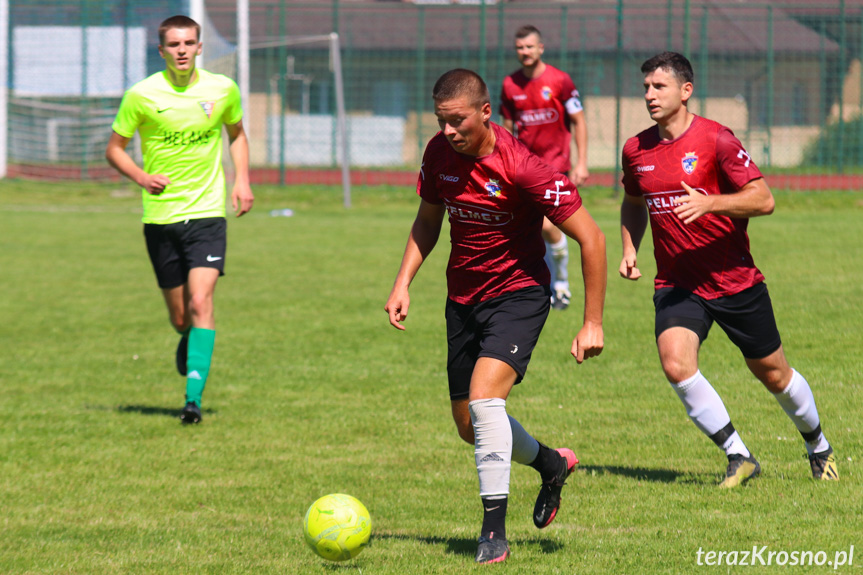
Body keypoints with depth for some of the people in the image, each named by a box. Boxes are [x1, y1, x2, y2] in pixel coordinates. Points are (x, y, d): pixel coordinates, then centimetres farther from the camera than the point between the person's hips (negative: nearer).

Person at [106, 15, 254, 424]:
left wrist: (242, 179, 6)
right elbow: (114, 149, 4)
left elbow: (236, 133, 21)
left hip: (207, 211, 0)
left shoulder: (222, 90, 1)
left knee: (201, 302, -18)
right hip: (161, 217, 0)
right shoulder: (143, 95, -5)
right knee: (179, 317, 7)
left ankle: (194, 397, -19)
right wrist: (140, 176, -15)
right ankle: (188, 342, 44)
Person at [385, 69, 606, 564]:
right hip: (463, 296, 7)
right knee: (469, 424, 12)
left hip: (518, 293, -7)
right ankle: (551, 464, 41)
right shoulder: (439, 153, -6)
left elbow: (591, 238, -19)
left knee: (484, 396, -27)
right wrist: (404, 283, 1)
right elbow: (428, 221, 14)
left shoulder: (522, 167, -24)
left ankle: (495, 531, -19)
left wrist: (594, 323, -18)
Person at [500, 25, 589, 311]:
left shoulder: (559, 80, -8)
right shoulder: (510, 85, 4)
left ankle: (562, 281, 4)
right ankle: (551, 288, 15)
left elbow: (579, 122, -3)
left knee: (548, 225, -17)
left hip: (556, 163, -4)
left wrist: (581, 163, -8)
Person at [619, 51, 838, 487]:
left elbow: (764, 199, -16)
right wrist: (629, 249, 7)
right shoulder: (636, 150, 4)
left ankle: (818, 446, 36)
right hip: (676, 284, 3)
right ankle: (738, 457, -10)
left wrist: (709, 202, -30)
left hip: (735, 281, -3)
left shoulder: (715, 140, -12)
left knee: (773, 374, 8)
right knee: (676, 364, -22)